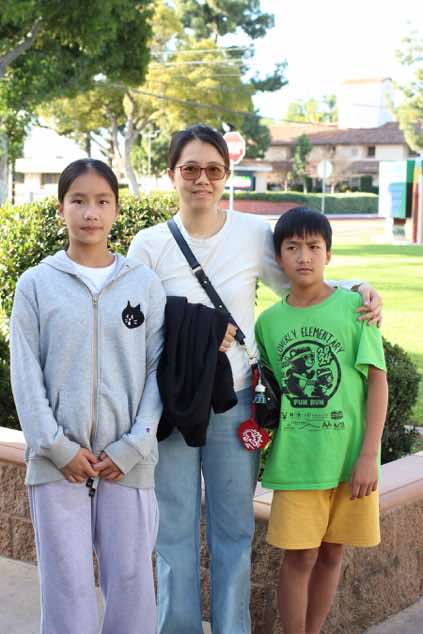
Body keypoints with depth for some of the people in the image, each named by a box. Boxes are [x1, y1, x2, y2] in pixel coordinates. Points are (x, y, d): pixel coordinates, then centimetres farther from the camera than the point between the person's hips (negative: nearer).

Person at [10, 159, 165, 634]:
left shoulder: (145, 284, 5)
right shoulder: (36, 283, 4)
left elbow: (158, 369, 2)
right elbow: (26, 376, 0)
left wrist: (133, 447, -8)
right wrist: (58, 447, -9)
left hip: (127, 460, 1)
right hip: (58, 458, 0)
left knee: (132, 579, 6)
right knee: (66, 581, 4)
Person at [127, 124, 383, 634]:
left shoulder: (253, 233, -2)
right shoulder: (149, 244, -3)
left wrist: (360, 289, -4)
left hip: (235, 404, 1)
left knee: (234, 532, 11)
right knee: (175, 533, 9)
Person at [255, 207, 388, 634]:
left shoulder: (353, 307, -4)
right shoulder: (269, 321, 3)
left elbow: (377, 380, -5)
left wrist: (368, 455, -10)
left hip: (350, 458, 0)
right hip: (296, 459, 1)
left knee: (331, 553, 11)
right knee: (300, 556, 1)